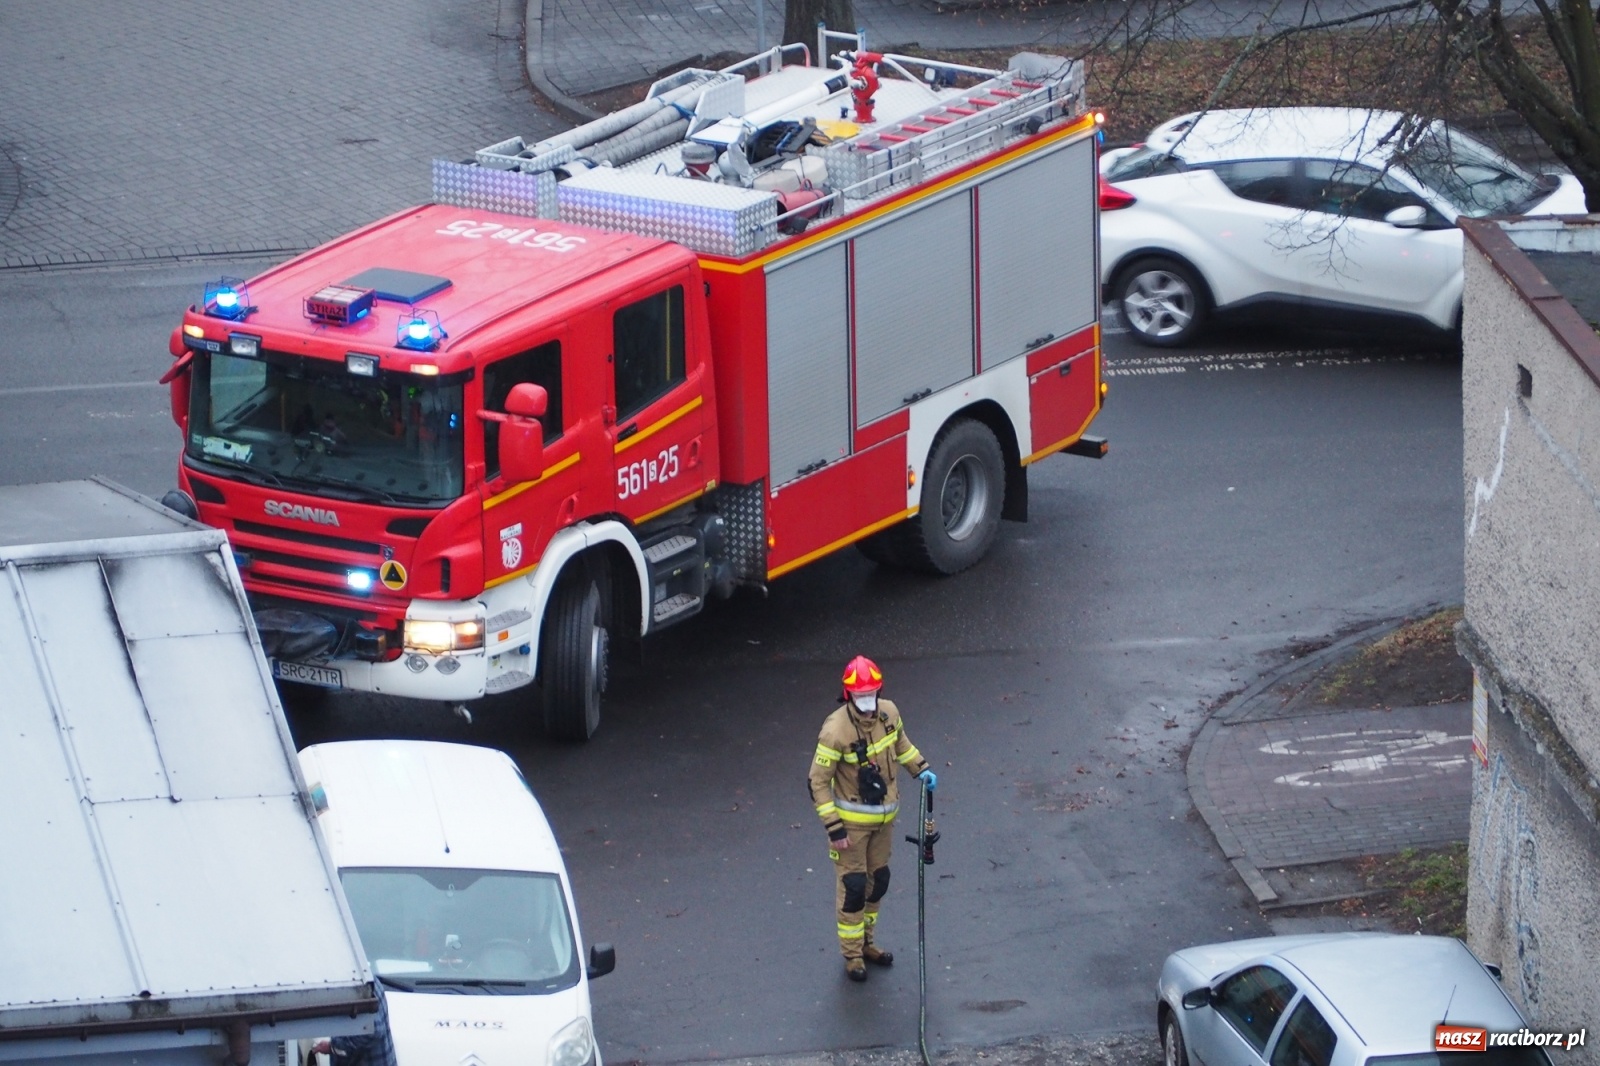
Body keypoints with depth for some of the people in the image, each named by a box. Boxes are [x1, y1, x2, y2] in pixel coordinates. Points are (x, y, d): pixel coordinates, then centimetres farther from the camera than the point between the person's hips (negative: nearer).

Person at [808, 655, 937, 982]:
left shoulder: (888, 713, -8)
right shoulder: (836, 731, -26)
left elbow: (900, 742, 16)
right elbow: (818, 780, -19)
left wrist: (921, 769, 3)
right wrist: (834, 829, -19)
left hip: (884, 816, 6)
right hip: (852, 820, -6)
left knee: (878, 881, 17)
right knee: (853, 887, -1)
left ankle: (865, 943, 34)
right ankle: (852, 954, 14)